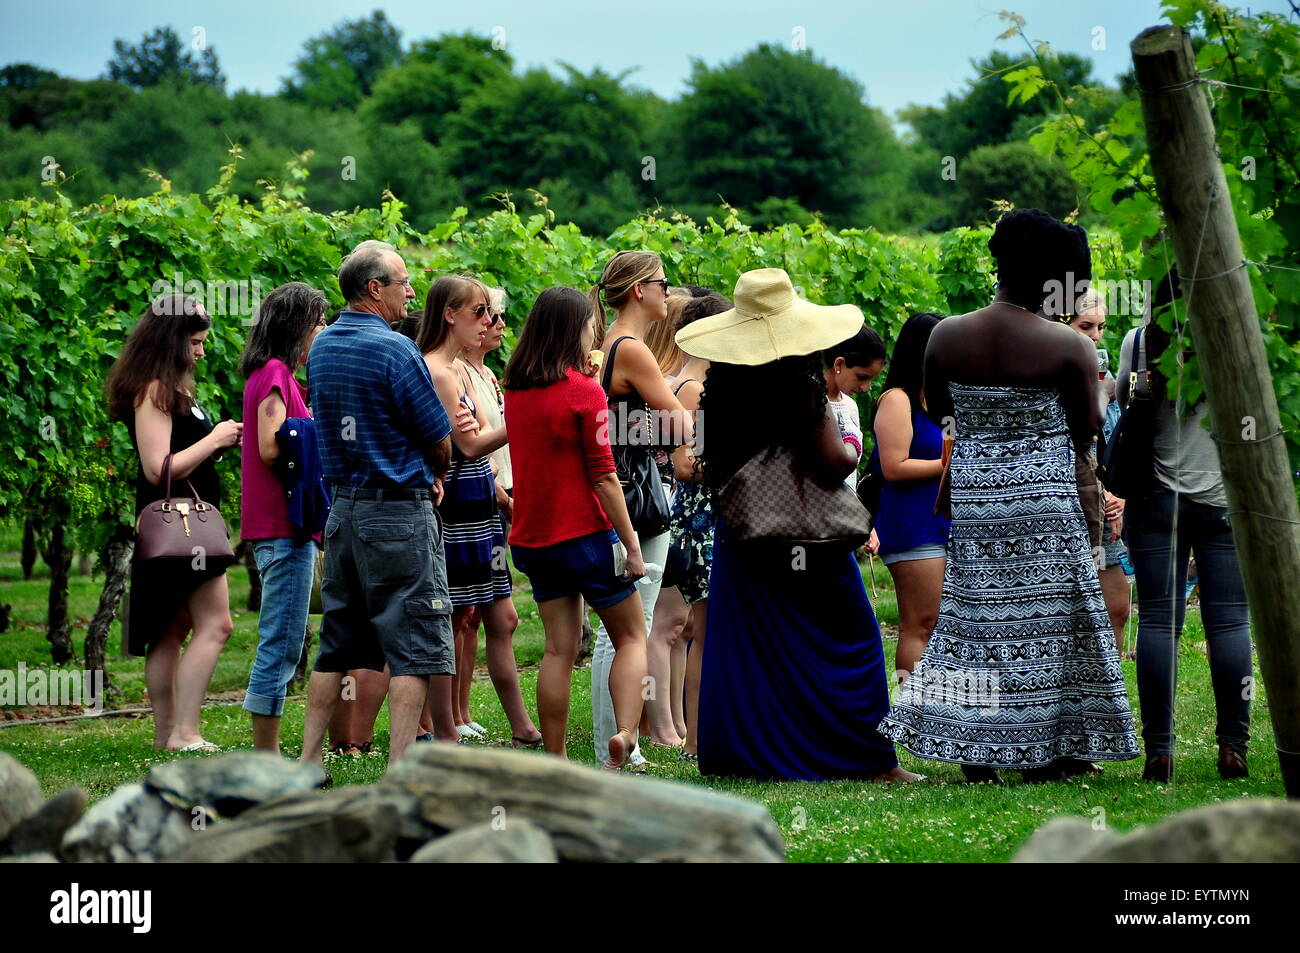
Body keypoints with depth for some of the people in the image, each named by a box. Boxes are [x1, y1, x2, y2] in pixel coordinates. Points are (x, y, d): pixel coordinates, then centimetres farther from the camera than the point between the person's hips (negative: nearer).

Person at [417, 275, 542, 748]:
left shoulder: (461, 370, 16)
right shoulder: (434, 371, -14)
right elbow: (469, 443, -17)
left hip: (479, 509, 10)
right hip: (453, 509, -10)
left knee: (502, 619, 10)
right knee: (451, 622, -5)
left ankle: (523, 730, 15)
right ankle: (446, 740, 0)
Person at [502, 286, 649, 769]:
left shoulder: (515, 389, 5)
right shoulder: (584, 390, -13)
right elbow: (602, 476, -15)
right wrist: (632, 544, -11)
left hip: (533, 535, 5)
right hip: (587, 532, -5)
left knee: (559, 648, 7)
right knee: (631, 636, 7)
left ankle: (555, 761, 4)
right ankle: (624, 731, -13)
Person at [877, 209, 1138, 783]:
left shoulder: (946, 336, -4)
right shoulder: (1068, 347, -13)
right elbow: (1086, 430, -5)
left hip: (972, 494, 3)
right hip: (1045, 499, -3)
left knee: (976, 613, 11)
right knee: (1044, 617, 6)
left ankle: (974, 754, 10)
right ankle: (1045, 753, 9)